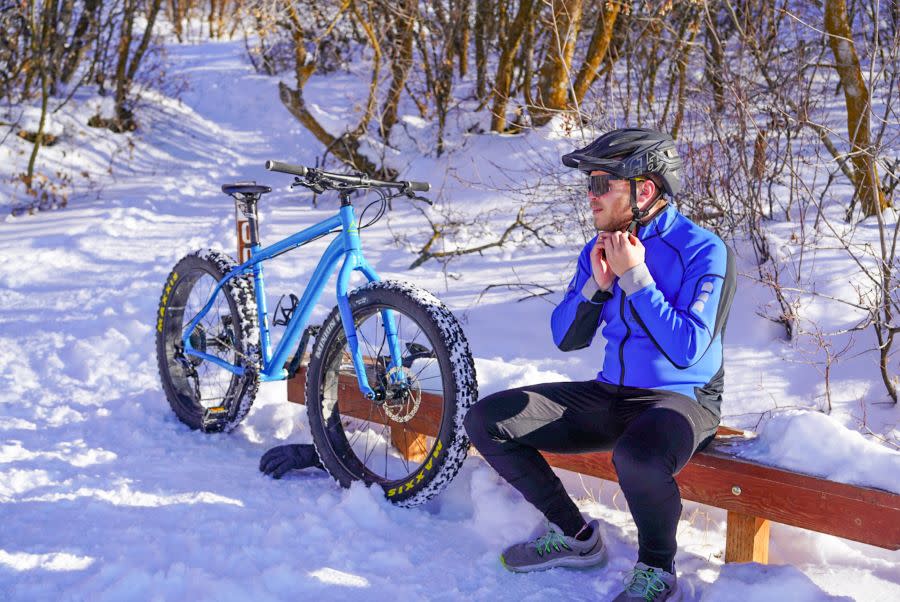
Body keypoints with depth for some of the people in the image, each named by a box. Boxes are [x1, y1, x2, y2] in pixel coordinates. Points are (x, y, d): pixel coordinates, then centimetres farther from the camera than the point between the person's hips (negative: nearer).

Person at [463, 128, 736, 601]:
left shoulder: (704, 251, -14)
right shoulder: (601, 248, 5)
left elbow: (685, 351, -25)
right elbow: (566, 338, 5)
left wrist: (634, 277, -23)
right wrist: (597, 283, -11)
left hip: (682, 398, -7)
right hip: (611, 393, 7)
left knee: (637, 458, -42)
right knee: (486, 421, -5)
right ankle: (574, 535, 9)